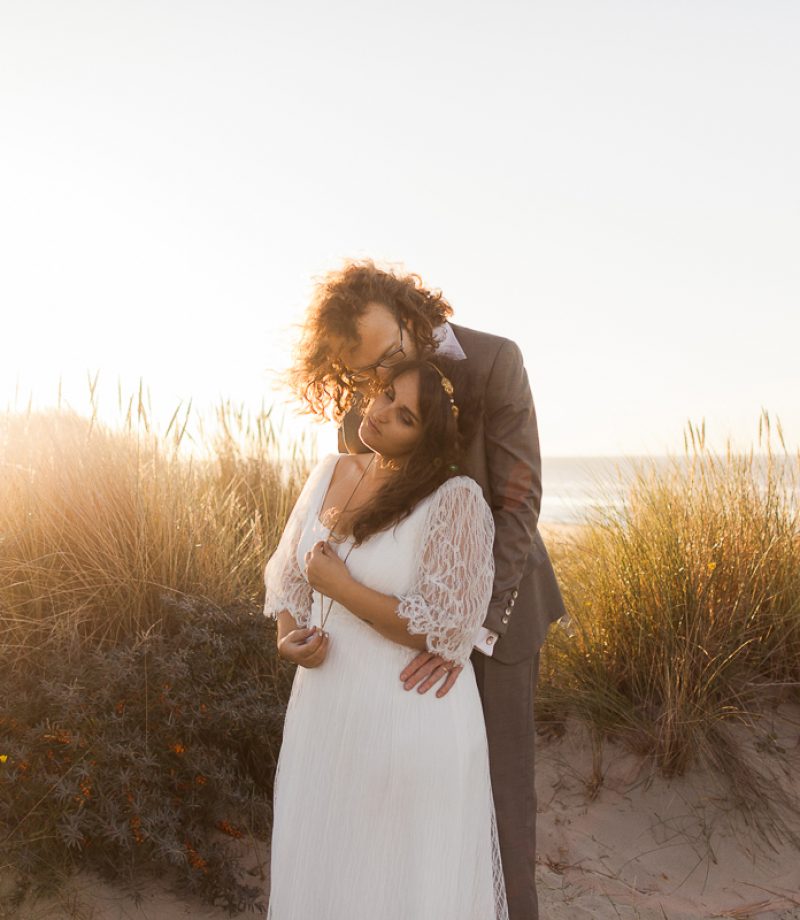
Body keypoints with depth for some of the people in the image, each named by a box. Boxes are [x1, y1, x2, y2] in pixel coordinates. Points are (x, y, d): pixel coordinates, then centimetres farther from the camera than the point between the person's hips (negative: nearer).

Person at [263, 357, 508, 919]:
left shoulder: (457, 500, -18)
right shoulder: (330, 475, 2)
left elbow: (442, 631, -20)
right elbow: (288, 573, 12)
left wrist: (335, 582, -16)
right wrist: (288, 636, -7)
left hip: (412, 721, -6)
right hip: (325, 713, 6)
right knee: (320, 874, 23)